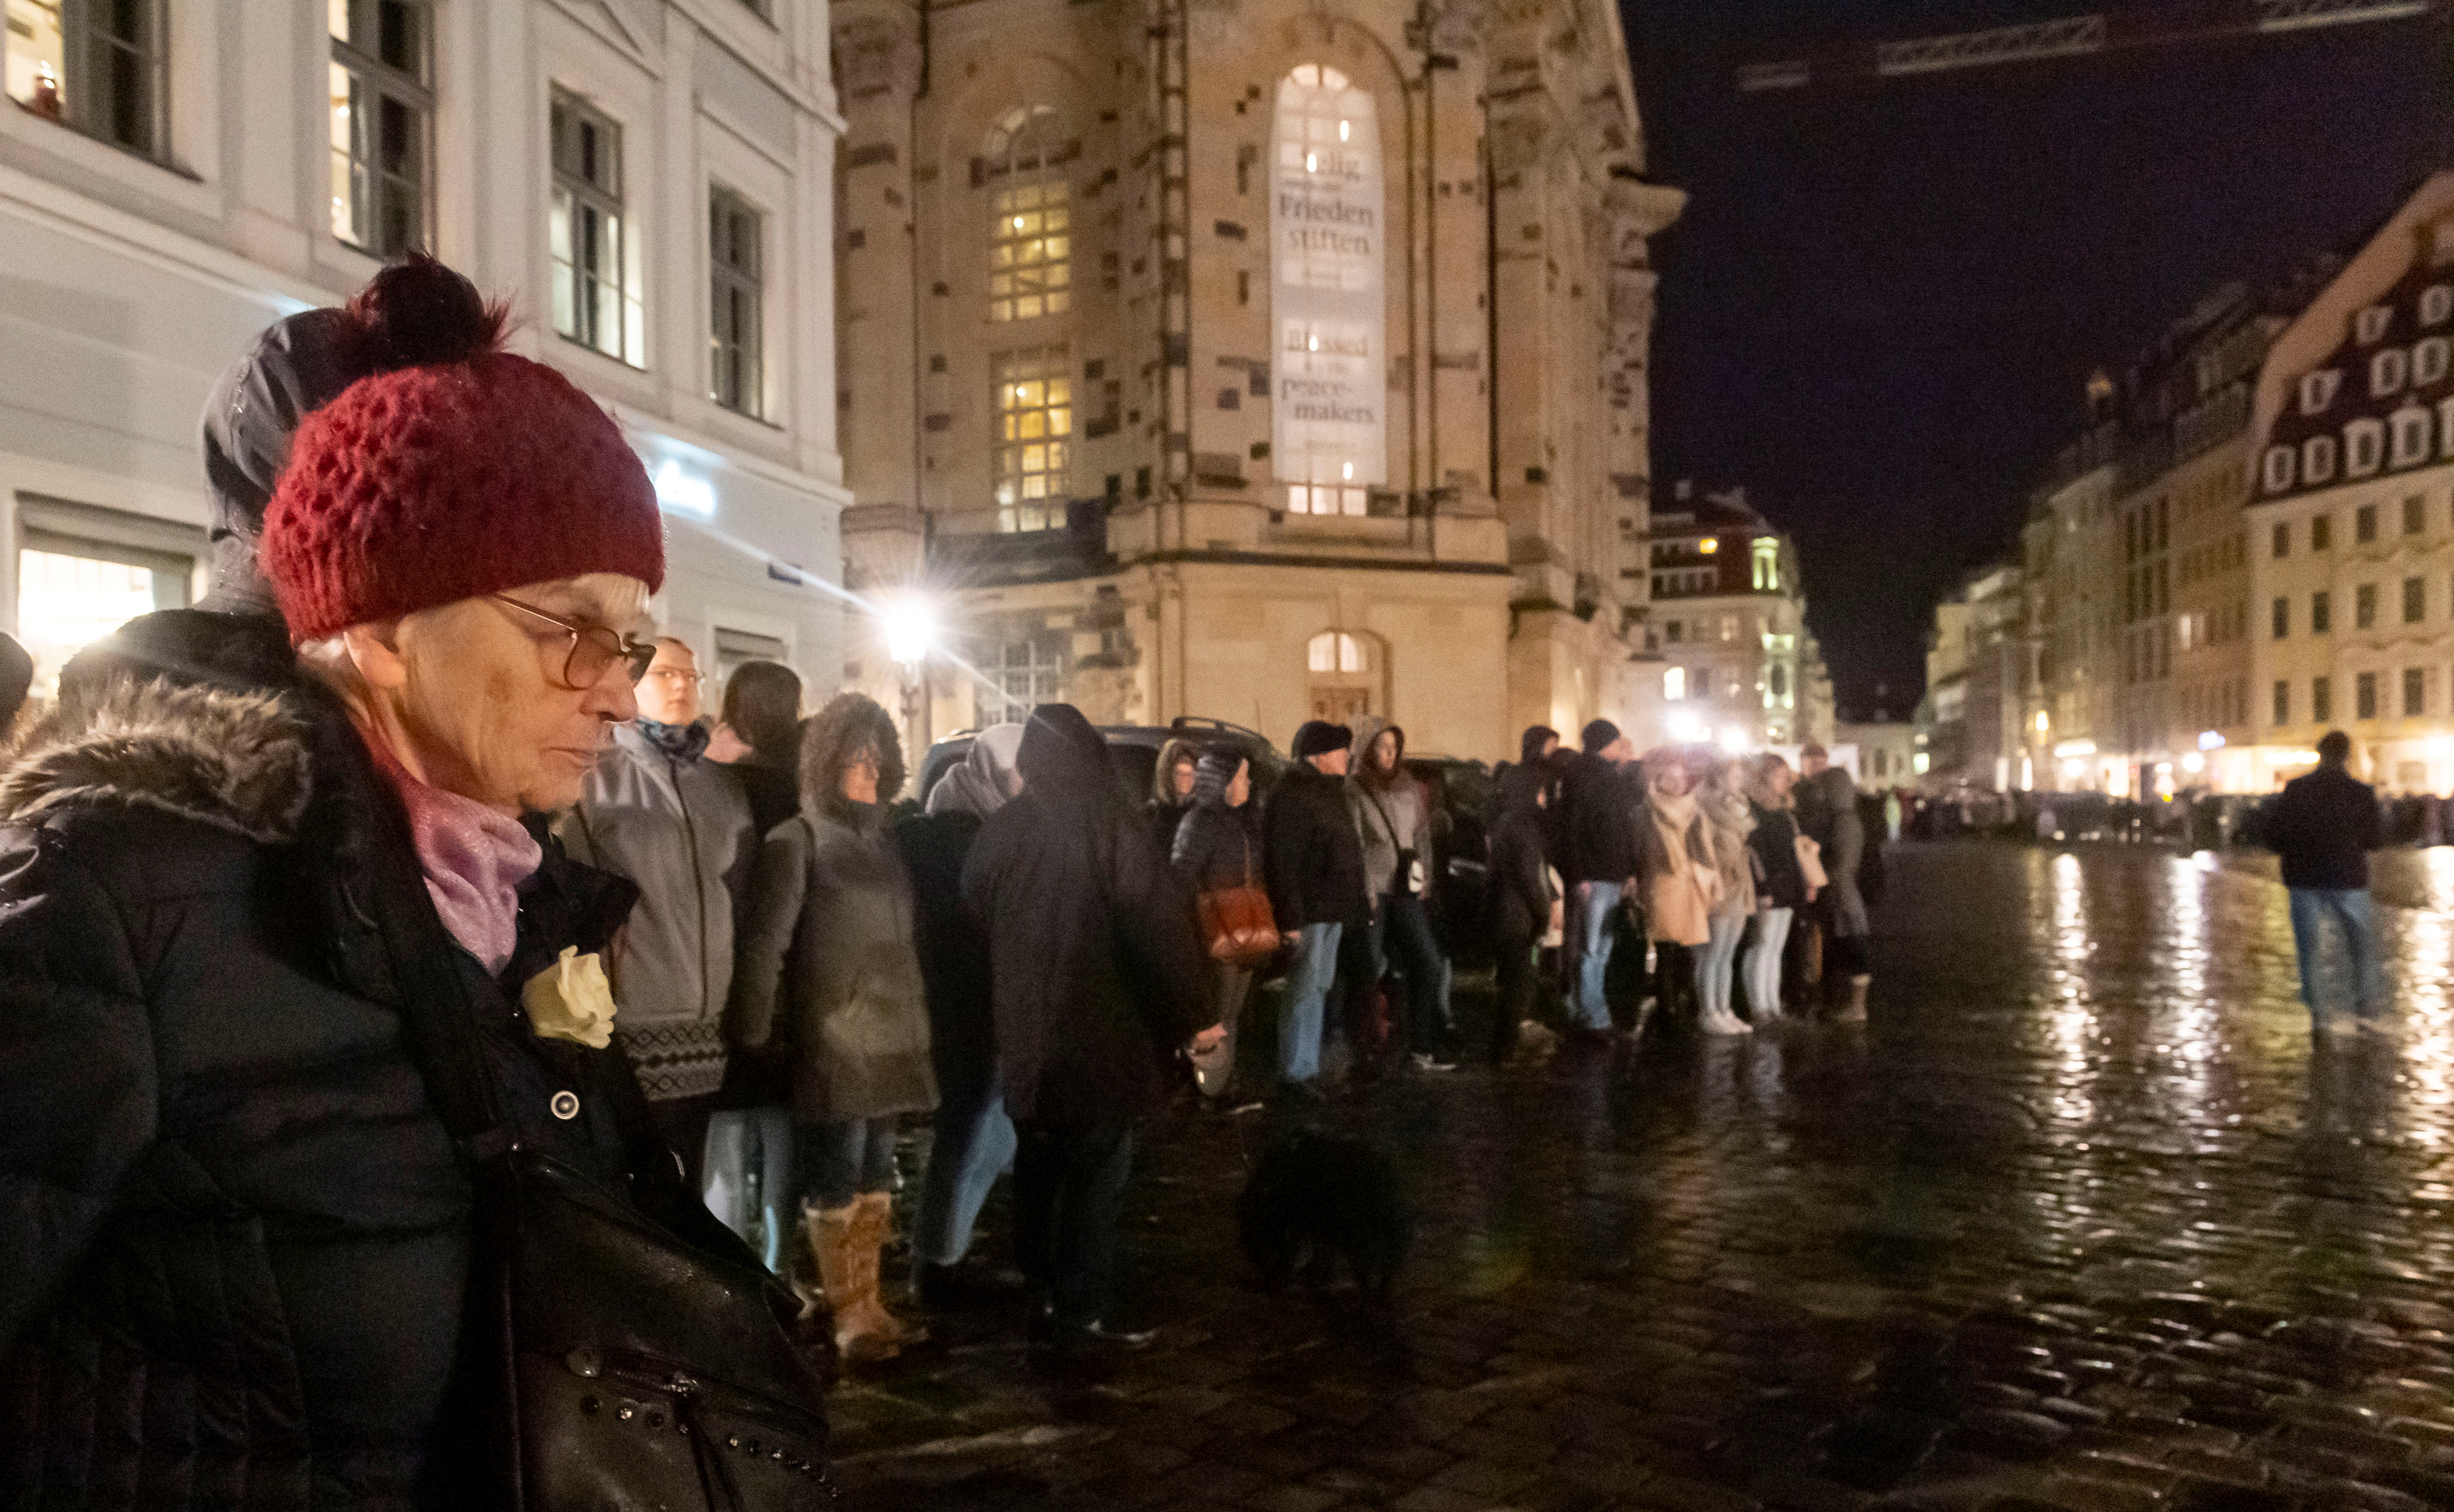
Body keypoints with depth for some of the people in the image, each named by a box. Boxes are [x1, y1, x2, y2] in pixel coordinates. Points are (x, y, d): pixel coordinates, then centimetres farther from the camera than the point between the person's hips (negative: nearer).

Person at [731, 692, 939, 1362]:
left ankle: (867, 1302, 23)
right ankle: (851, 1313, 12)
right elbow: (763, 945, -9)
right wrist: (757, 1036, -13)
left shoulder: (883, 839, 15)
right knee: (836, 1181, 1)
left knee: (875, 1178, 13)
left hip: (889, 1038, 7)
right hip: (832, 1043, -7)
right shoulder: (798, 840, -6)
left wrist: (917, 1023, 12)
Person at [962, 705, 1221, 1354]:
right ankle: (1083, 1315, 7)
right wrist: (1192, 1018, -7)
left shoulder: (1000, 831, 1)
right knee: (1097, 1177, 4)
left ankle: (1045, 1296, 30)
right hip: (1101, 1033, -5)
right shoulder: (1109, 826, -15)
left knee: (1039, 1169, 19)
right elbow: (1161, 925, -16)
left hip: (1025, 1035, 5)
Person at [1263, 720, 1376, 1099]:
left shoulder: (1332, 791, 17)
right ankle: (1294, 1075, 1)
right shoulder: (1290, 797, -15)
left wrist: (1360, 894, 19)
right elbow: (1282, 864, -20)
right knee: (1305, 990, -6)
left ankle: (1310, 1069, 22)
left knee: (1319, 988, 14)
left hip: (1335, 910, 10)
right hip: (1309, 913, -10)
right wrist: (1290, 919, -23)